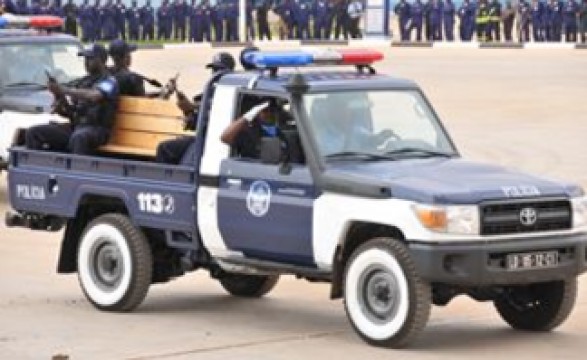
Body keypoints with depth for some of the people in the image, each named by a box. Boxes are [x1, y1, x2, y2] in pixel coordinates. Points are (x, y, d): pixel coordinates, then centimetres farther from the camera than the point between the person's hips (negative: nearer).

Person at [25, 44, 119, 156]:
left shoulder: (109, 82, -1)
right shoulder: (82, 82, 21)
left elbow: (93, 96, -24)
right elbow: (68, 112, 22)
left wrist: (65, 90, -19)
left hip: (96, 130, -8)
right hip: (75, 126, 8)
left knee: (78, 137, -43)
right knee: (33, 133, -7)